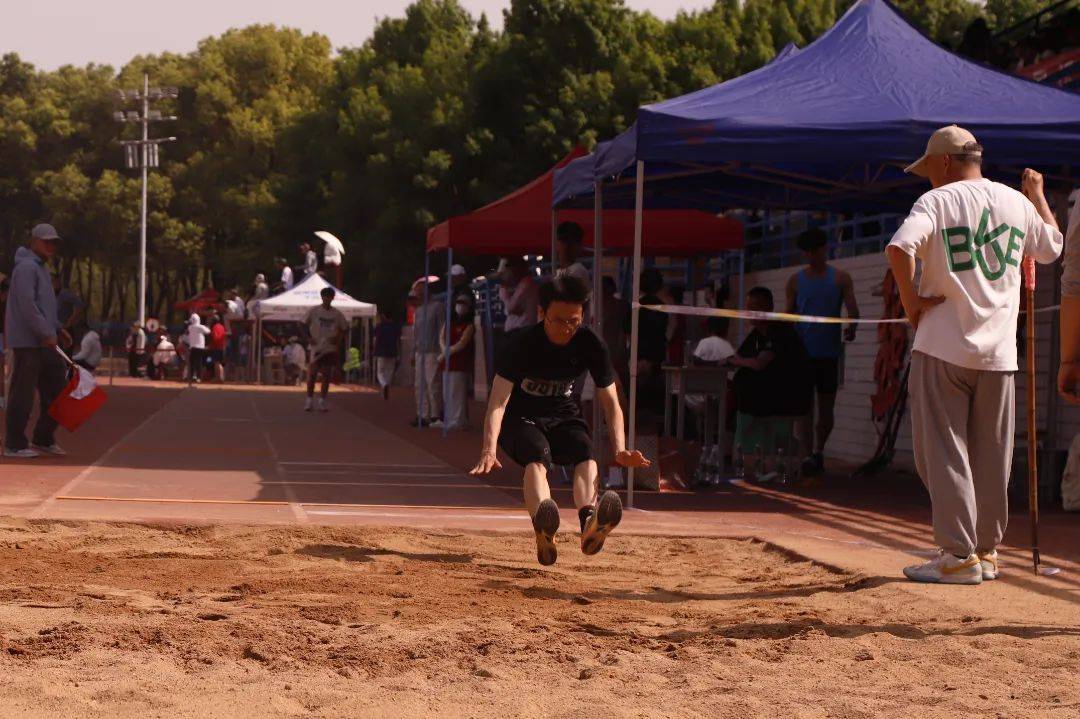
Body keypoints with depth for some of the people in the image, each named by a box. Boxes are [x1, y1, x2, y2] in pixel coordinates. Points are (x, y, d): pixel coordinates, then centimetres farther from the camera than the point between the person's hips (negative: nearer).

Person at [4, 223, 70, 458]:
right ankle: (14, 445, 1)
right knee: (23, 393, -5)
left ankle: (44, 439, 19)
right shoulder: (26, 267, -12)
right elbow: (27, 305, -22)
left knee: (56, 388, 10)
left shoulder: (40, 268, 21)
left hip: (43, 342, 10)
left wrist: (58, 328, 18)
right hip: (27, 341, -10)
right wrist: (46, 333, -22)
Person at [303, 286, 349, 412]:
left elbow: (344, 328, 10)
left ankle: (322, 401, 10)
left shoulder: (337, 313, 2)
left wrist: (338, 339, -4)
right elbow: (305, 325, 6)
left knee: (327, 375, 3)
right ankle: (310, 400, 3)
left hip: (331, 348, 2)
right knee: (312, 374, -7)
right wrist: (309, 338, -5)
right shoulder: (313, 311, -2)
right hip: (317, 347, -2)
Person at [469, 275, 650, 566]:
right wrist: (489, 449, -44)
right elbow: (498, 400, -28)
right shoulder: (522, 342, -21)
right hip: (521, 419, -3)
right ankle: (544, 531, -63)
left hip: (564, 417, 3)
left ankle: (590, 523, -59)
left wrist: (620, 449, -26)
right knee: (538, 458, -35)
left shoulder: (591, 345, -11)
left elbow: (611, 402, -9)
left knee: (587, 457, -29)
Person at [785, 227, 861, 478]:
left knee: (827, 406, 5)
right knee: (804, 405, -5)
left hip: (829, 351, 0)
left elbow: (852, 309, -4)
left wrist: (851, 327, -25)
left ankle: (819, 450, 23)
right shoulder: (796, 280, 10)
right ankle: (809, 455, -6)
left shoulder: (840, 278, 6)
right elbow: (789, 315, 11)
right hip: (802, 351, 0)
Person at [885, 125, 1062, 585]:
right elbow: (1052, 247, 27)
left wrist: (910, 300, -12)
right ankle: (987, 552, 18)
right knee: (992, 457, 12)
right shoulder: (1017, 202, 9)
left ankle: (959, 556, -5)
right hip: (999, 354, 5)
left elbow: (899, 248, -25)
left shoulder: (937, 201, -6)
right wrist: (1039, 195, 39)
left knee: (942, 452, -1)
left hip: (944, 349, -5)